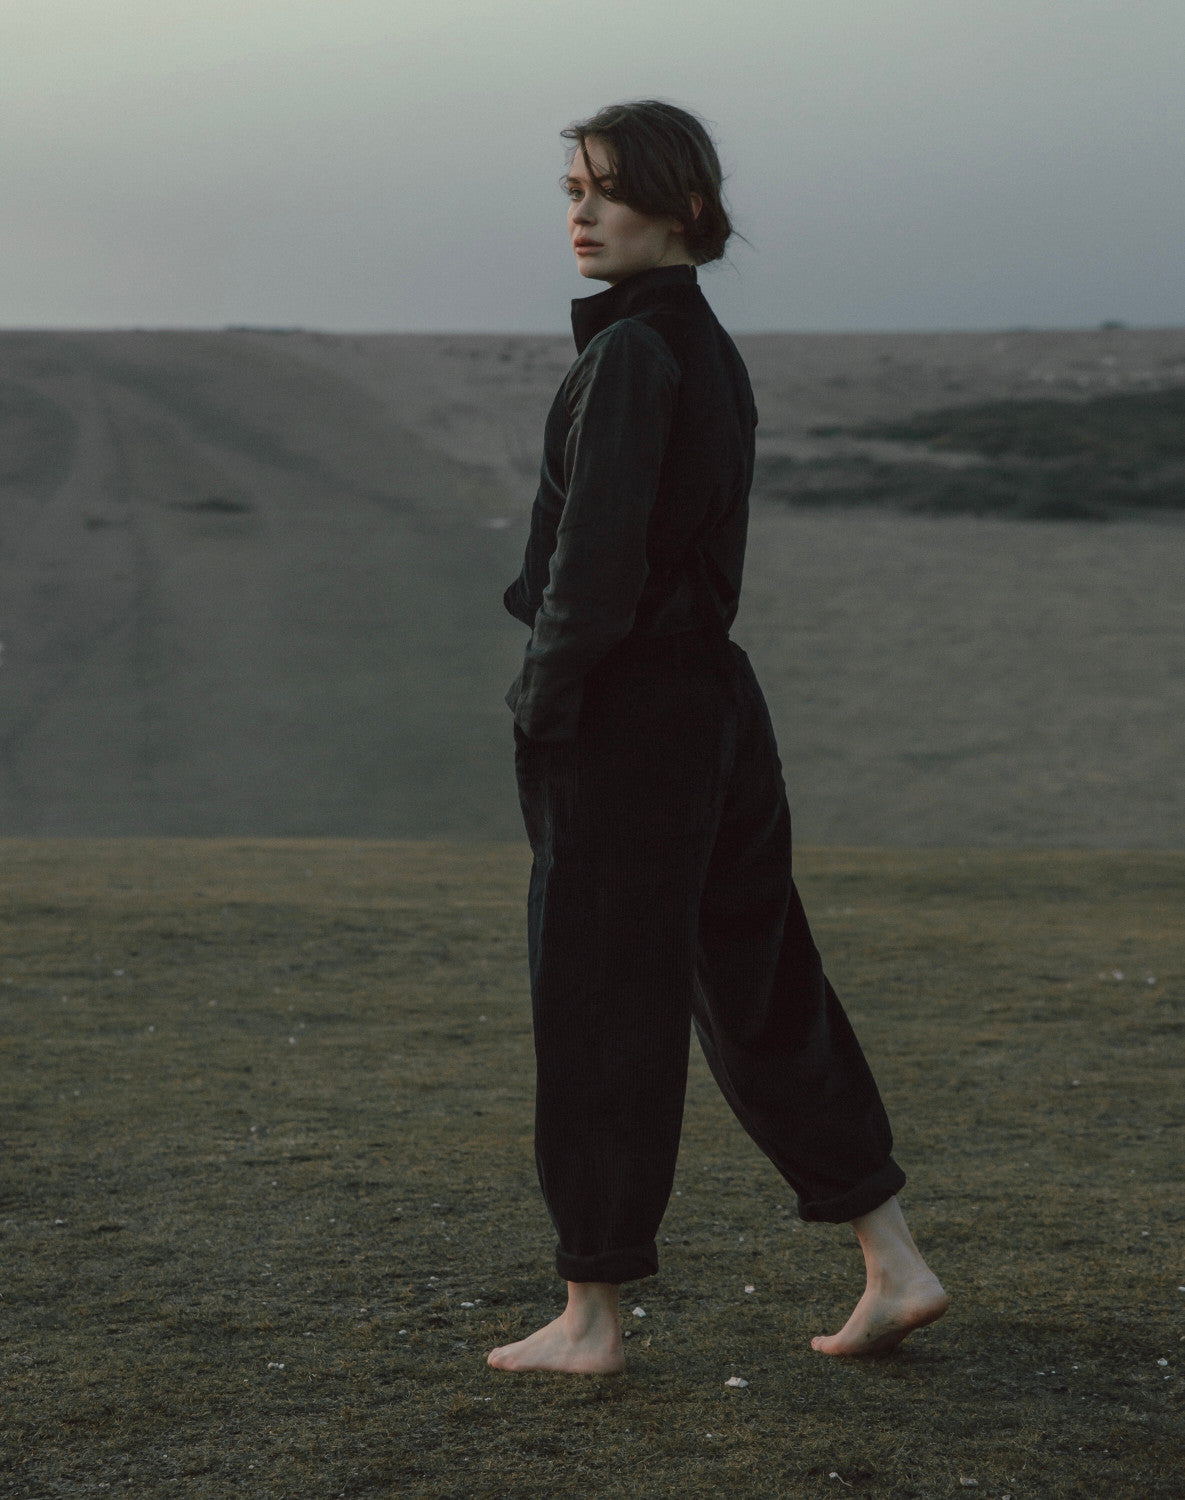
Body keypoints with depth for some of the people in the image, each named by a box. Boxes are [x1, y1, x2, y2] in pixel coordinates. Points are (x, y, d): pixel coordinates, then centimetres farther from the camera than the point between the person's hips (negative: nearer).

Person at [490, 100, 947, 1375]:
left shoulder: (630, 354, -16)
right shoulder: (712, 351, 13)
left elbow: (597, 565, -22)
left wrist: (543, 708, -12)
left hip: (624, 717, -9)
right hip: (718, 699, 9)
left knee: (597, 1007, 1)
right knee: (758, 987, 15)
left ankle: (590, 1316, 12)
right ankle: (894, 1264, 18)